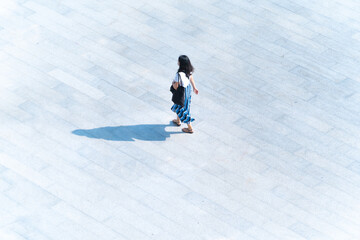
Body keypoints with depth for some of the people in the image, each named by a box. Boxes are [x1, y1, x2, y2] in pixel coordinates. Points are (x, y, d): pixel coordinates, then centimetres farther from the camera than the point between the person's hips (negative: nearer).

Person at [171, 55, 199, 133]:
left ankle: (190, 128, 29)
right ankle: (178, 121, 56)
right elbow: (191, 78, 4)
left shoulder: (179, 74, -38)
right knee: (179, 106, 32)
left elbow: (176, 87, -28)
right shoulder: (189, 70, -14)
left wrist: (173, 82, -6)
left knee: (183, 109, 13)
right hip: (188, 89, 8)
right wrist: (194, 88, 18)